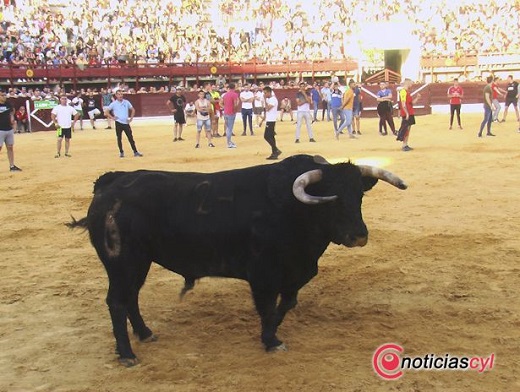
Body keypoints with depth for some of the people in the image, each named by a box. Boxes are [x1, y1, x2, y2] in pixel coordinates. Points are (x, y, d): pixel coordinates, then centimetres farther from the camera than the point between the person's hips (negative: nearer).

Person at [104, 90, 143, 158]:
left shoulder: (126, 102, 4)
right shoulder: (114, 104, -1)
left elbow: (133, 110, 16)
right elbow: (106, 112, 2)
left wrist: (131, 118, 6)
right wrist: (112, 117, -6)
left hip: (126, 123, 1)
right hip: (118, 123, -1)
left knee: (130, 138, 0)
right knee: (119, 138, 4)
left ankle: (135, 152, 3)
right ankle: (121, 152, 14)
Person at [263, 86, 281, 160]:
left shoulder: (273, 99, -15)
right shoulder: (268, 99, 15)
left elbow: (267, 108, -23)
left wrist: (265, 99, -17)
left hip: (271, 121, -10)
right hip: (269, 120, 10)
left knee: (267, 136, -12)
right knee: (270, 137, 8)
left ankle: (276, 150, -9)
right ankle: (274, 152, 10)